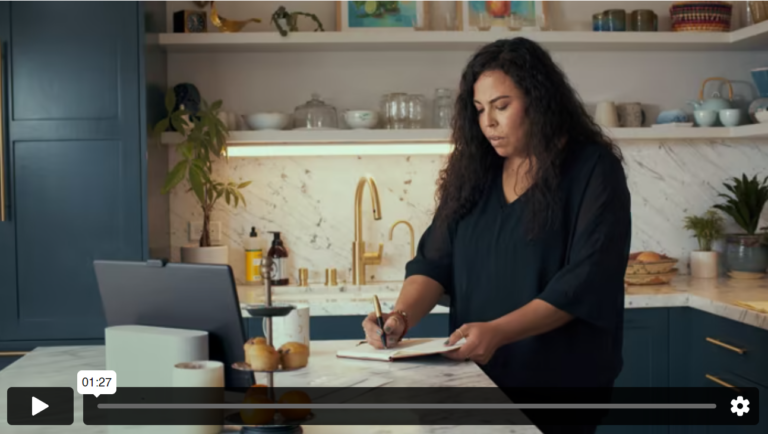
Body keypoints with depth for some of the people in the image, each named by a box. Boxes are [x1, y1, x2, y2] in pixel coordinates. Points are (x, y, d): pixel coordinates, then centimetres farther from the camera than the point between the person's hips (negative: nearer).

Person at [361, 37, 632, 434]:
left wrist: (497, 332, -27)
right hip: (477, 376, 5)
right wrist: (401, 316, -18)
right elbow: (434, 261, 1)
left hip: (559, 377, -4)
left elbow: (583, 282, -17)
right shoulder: (473, 171, 5)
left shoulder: (592, 170, -9)